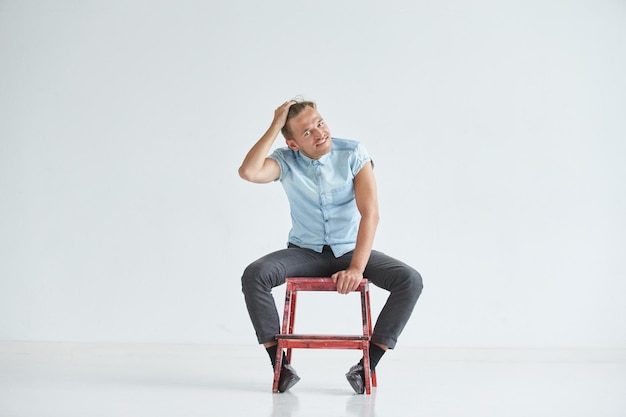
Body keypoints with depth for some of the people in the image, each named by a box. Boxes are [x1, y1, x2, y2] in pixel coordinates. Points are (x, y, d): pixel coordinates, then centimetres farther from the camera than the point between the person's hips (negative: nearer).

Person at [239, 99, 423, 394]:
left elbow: (370, 213, -20)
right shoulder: (285, 161, -8)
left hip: (351, 250, 0)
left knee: (410, 280, -25)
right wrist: (275, 126, -23)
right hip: (305, 253, 0)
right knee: (254, 275, -28)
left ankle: (367, 365, -19)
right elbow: (248, 172, -31)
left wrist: (357, 268, -31)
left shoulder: (353, 154, -12)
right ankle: (280, 364, -18)